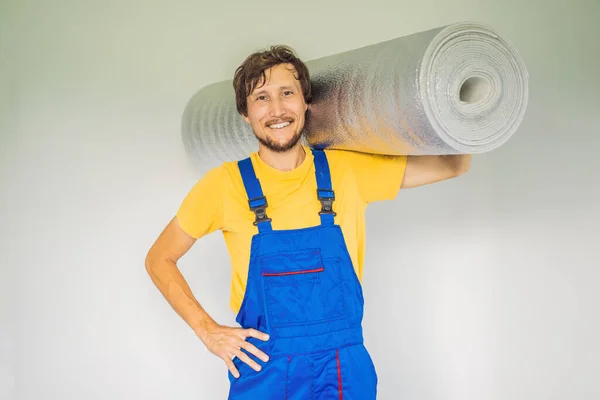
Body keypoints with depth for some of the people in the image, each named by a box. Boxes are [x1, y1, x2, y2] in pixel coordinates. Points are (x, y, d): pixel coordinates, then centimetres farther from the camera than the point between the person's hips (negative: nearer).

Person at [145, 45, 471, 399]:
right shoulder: (225, 184, -7)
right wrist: (208, 330, -5)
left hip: (346, 368, 1)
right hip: (262, 370, -1)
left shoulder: (349, 170, -3)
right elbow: (160, 259, 4)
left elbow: (455, 165, 3)